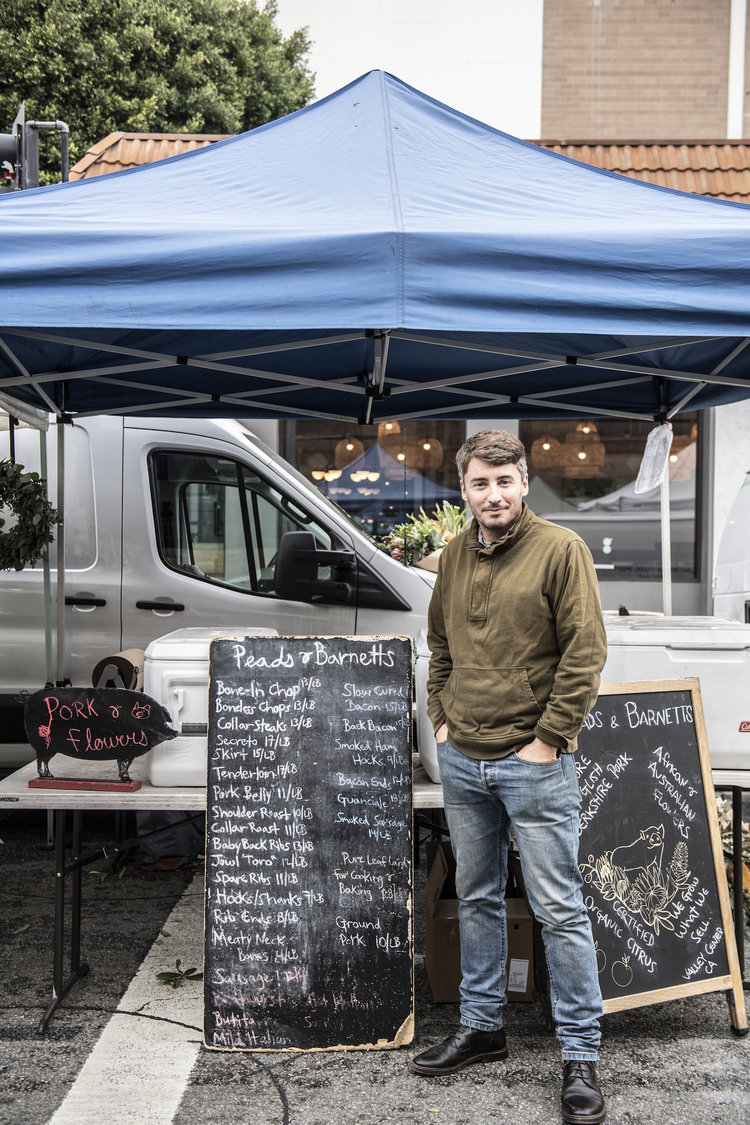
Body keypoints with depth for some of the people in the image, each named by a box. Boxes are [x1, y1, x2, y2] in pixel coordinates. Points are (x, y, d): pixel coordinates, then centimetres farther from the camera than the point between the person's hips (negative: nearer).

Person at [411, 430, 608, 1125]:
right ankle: (481, 1027, 32)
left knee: (558, 909, 0)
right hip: (461, 761, 6)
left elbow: (585, 652, -12)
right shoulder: (454, 557, 9)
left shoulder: (559, 550, -9)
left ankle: (580, 1056, 12)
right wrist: (441, 719, 11)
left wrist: (549, 737, -13)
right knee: (476, 897, 17)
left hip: (532, 763, -6)